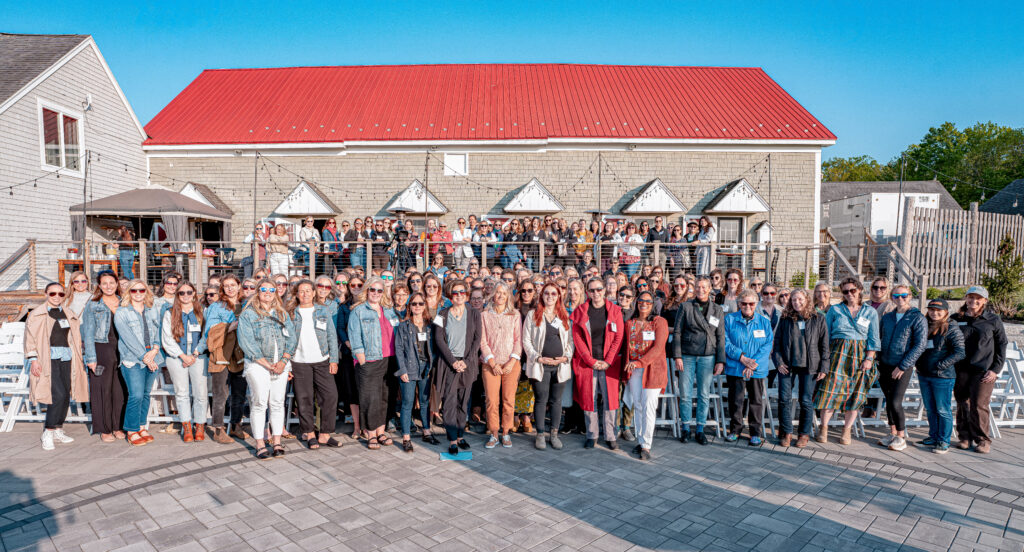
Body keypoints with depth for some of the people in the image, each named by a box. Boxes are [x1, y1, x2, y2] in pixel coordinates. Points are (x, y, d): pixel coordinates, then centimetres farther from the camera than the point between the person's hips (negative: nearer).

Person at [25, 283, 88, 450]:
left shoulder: (69, 314, 18)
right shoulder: (37, 314, 3)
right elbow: (30, 338, -1)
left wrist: (80, 358, 16)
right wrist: (33, 359, -9)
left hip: (67, 358, 5)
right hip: (48, 359, -5)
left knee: (66, 397, 5)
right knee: (58, 395, -15)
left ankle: (58, 431, 17)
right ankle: (47, 433, -4)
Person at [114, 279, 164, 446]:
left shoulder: (153, 312, 15)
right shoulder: (121, 313, 0)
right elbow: (129, 338, -8)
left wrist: (154, 350, -7)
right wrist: (144, 357, -13)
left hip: (153, 359, 4)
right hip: (132, 360, -4)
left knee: (146, 394, 7)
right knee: (136, 395, -12)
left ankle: (142, 427, 19)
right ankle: (132, 431, 2)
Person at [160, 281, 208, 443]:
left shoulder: (201, 312, 10)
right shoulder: (170, 313, 8)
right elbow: (167, 339, 2)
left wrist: (195, 354, -7)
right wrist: (183, 356, -6)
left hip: (198, 357, 0)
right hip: (176, 357, 0)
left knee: (200, 392, -5)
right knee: (181, 393, 0)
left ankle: (200, 426, 7)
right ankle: (186, 428, 9)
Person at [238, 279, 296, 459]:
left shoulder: (283, 314, 14)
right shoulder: (248, 314, 0)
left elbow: (291, 338, 8)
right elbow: (247, 342, -8)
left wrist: (284, 361, -7)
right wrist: (267, 364, -12)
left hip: (281, 365, 4)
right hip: (257, 365, -3)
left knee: (278, 403, 5)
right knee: (259, 403, -4)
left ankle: (277, 442, 11)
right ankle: (260, 445, 4)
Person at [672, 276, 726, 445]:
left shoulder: (717, 310, 7)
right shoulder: (685, 307, 2)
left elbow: (721, 337, 7)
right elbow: (677, 333, 1)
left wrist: (720, 361, 1)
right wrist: (677, 356, -6)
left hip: (707, 357, 1)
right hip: (687, 356, -1)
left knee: (704, 395, 7)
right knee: (685, 394, 2)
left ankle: (699, 429, 18)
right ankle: (685, 429, 16)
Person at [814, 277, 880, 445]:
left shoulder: (870, 312, 9)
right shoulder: (835, 310, 7)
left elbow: (873, 338, 5)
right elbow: (826, 335, 6)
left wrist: (869, 358, -6)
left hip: (860, 355, 1)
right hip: (838, 353, -1)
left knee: (855, 393, 2)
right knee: (831, 389, -7)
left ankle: (847, 431, 14)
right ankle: (824, 428, 5)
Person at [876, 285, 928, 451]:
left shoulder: (918, 318, -5)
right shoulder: (886, 318, 10)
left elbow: (920, 346, -10)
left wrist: (902, 366, -13)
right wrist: (876, 362, 8)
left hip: (902, 368, -5)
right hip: (884, 366, 5)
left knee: (895, 402, -8)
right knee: (889, 401, 11)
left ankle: (901, 437, 8)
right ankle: (892, 433, 23)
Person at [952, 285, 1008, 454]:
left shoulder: (993, 320, 2)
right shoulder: (956, 319, 6)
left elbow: (1001, 345, 5)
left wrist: (995, 369, -2)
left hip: (984, 371, -2)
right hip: (960, 370, 2)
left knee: (979, 405, -5)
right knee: (962, 405, 6)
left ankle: (983, 440, 10)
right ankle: (965, 437, 18)